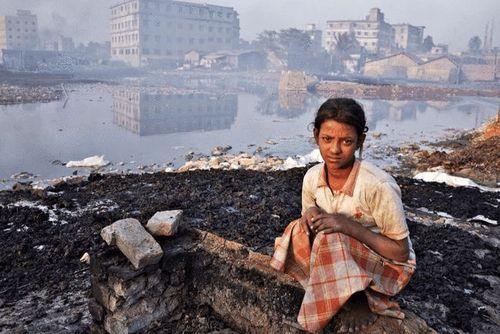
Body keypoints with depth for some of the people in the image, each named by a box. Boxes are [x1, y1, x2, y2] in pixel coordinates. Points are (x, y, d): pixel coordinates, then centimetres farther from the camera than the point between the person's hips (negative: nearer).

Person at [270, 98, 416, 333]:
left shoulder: (379, 186, -29)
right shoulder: (312, 177, -12)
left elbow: (401, 252, -20)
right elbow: (310, 215, 6)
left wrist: (350, 226, -31)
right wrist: (311, 216, -20)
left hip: (389, 264, -5)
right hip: (344, 260, 6)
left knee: (330, 239, -32)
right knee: (299, 231, -19)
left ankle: (360, 300, -7)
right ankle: (347, 292, -5)